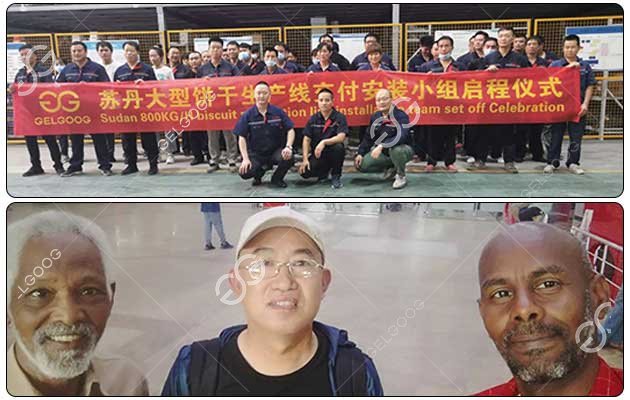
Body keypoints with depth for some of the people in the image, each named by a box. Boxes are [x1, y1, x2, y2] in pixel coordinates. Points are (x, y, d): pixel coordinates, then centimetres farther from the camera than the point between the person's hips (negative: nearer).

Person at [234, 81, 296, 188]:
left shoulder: (278, 112, -2)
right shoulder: (247, 115, -4)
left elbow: (290, 130, -1)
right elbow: (242, 138, -4)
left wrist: (288, 147, -20)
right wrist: (245, 159, -14)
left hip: (276, 151, 0)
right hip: (256, 154, 0)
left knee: (288, 157, -32)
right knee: (244, 173, -25)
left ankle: (277, 178, 3)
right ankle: (262, 169, 15)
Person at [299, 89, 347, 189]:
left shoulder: (340, 117, -7)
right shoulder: (313, 119, 4)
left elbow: (341, 137, -22)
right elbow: (306, 140, 1)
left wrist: (324, 142, -36)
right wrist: (305, 159, -10)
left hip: (332, 153, -3)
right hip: (317, 154, 3)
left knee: (338, 147, -36)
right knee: (305, 172, -20)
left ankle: (335, 176, -9)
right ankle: (324, 172, 16)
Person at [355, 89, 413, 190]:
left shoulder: (401, 116, -19)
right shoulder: (375, 117, 2)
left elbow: (402, 137, -35)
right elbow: (368, 137, 11)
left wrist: (382, 146, -43)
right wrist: (360, 153, 0)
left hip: (403, 150, -6)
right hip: (383, 152, 6)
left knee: (395, 149, -41)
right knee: (361, 165, -8)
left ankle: (401, 176, -10)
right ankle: (390, 169, 15)